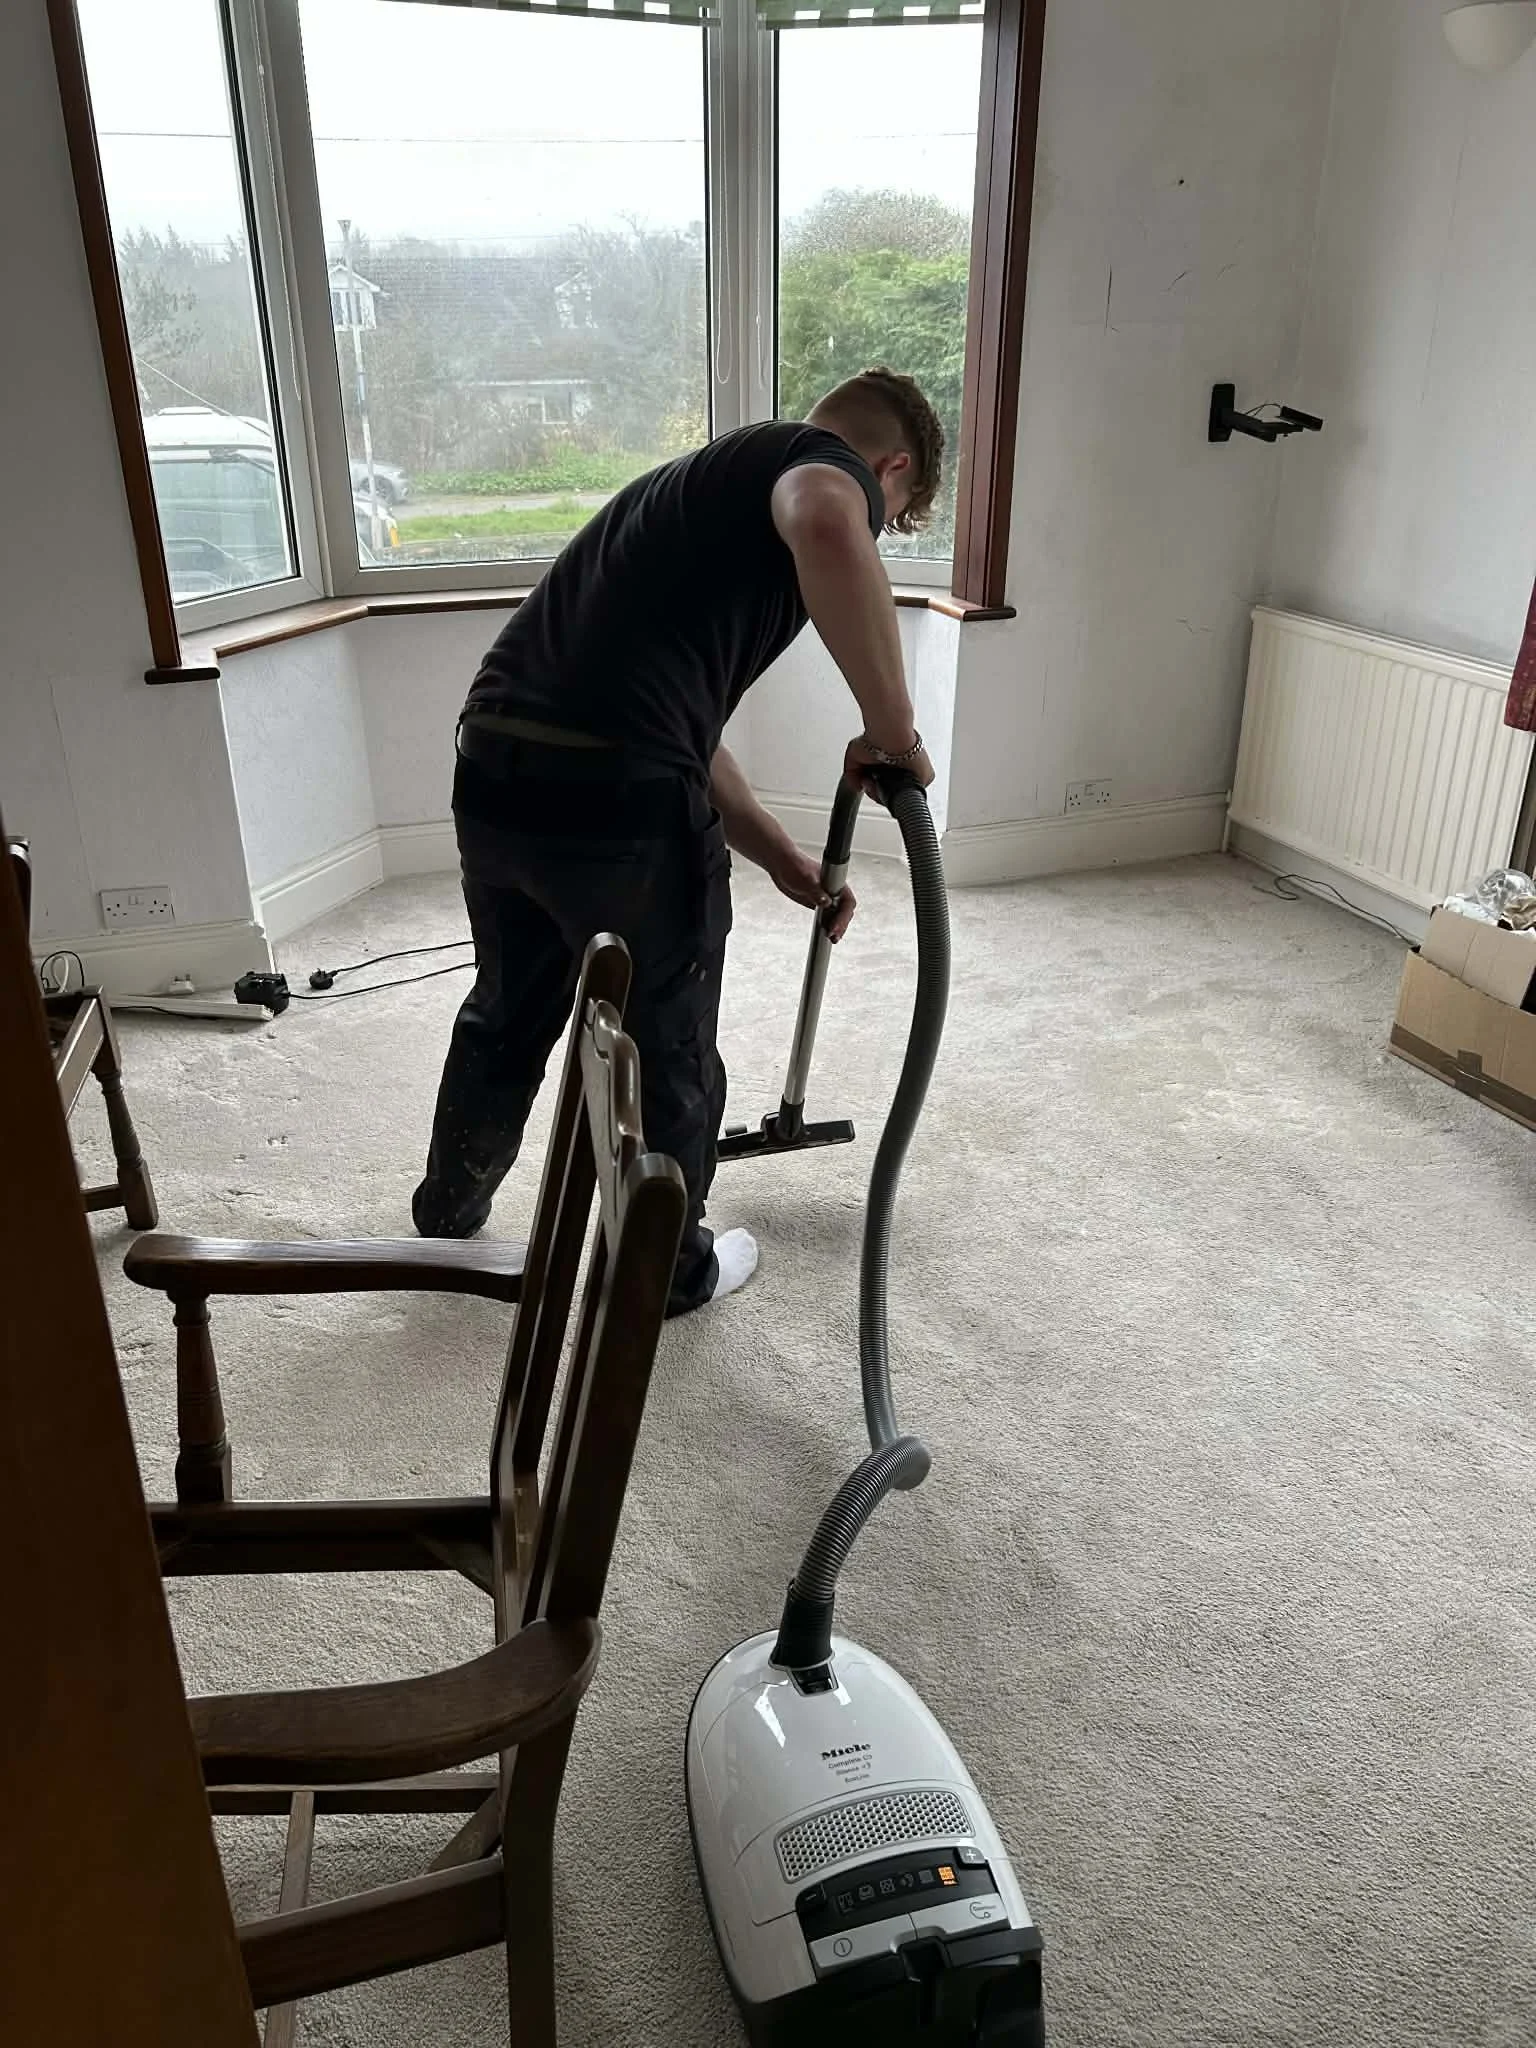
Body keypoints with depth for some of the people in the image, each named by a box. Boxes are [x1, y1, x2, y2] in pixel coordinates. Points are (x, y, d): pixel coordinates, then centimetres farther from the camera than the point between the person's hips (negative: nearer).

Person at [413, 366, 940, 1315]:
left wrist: (785, 859, 33)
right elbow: (827, 535, -27)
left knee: (508, 1014, 30)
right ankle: (672, 1267, 37)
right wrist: (893, 728, -15)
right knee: (668, 1052, 15)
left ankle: (448, 1215, 52)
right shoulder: (827, 459, 3)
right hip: (613, 794, -8)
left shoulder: (716, 477, 29)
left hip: (493, 773, 9)